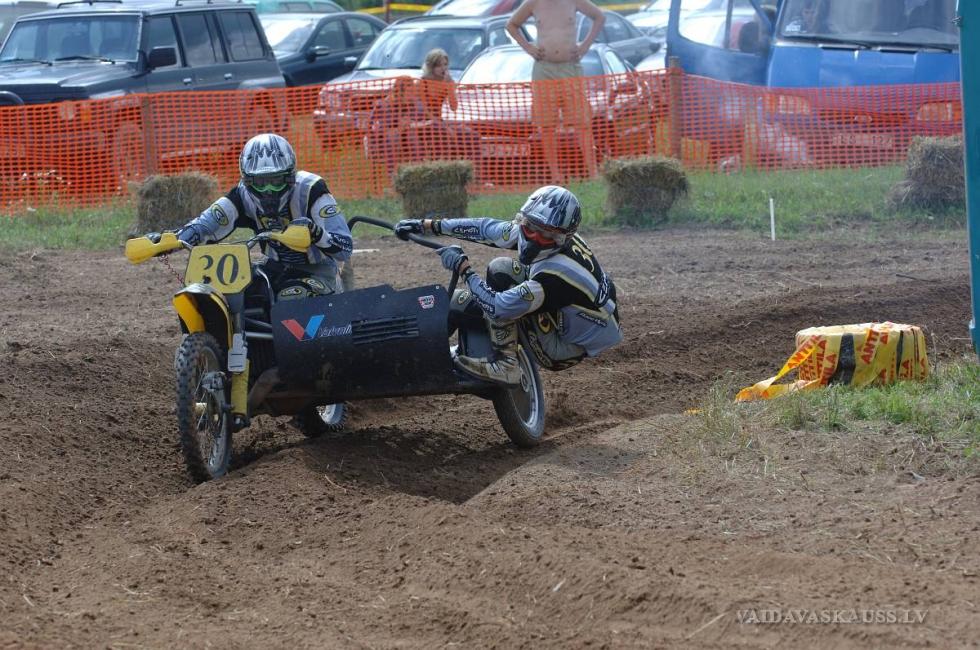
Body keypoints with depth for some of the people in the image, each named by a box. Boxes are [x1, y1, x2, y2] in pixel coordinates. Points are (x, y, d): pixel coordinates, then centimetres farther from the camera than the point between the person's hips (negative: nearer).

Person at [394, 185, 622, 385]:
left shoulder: (556, 274, -35)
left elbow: (500, 307, -31)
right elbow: (487, 228, -1)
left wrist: (463, 268, -22)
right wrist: (428, 226, 0)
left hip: (568, 350, -9)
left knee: (500, 273, -18)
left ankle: (504, 364, -13)